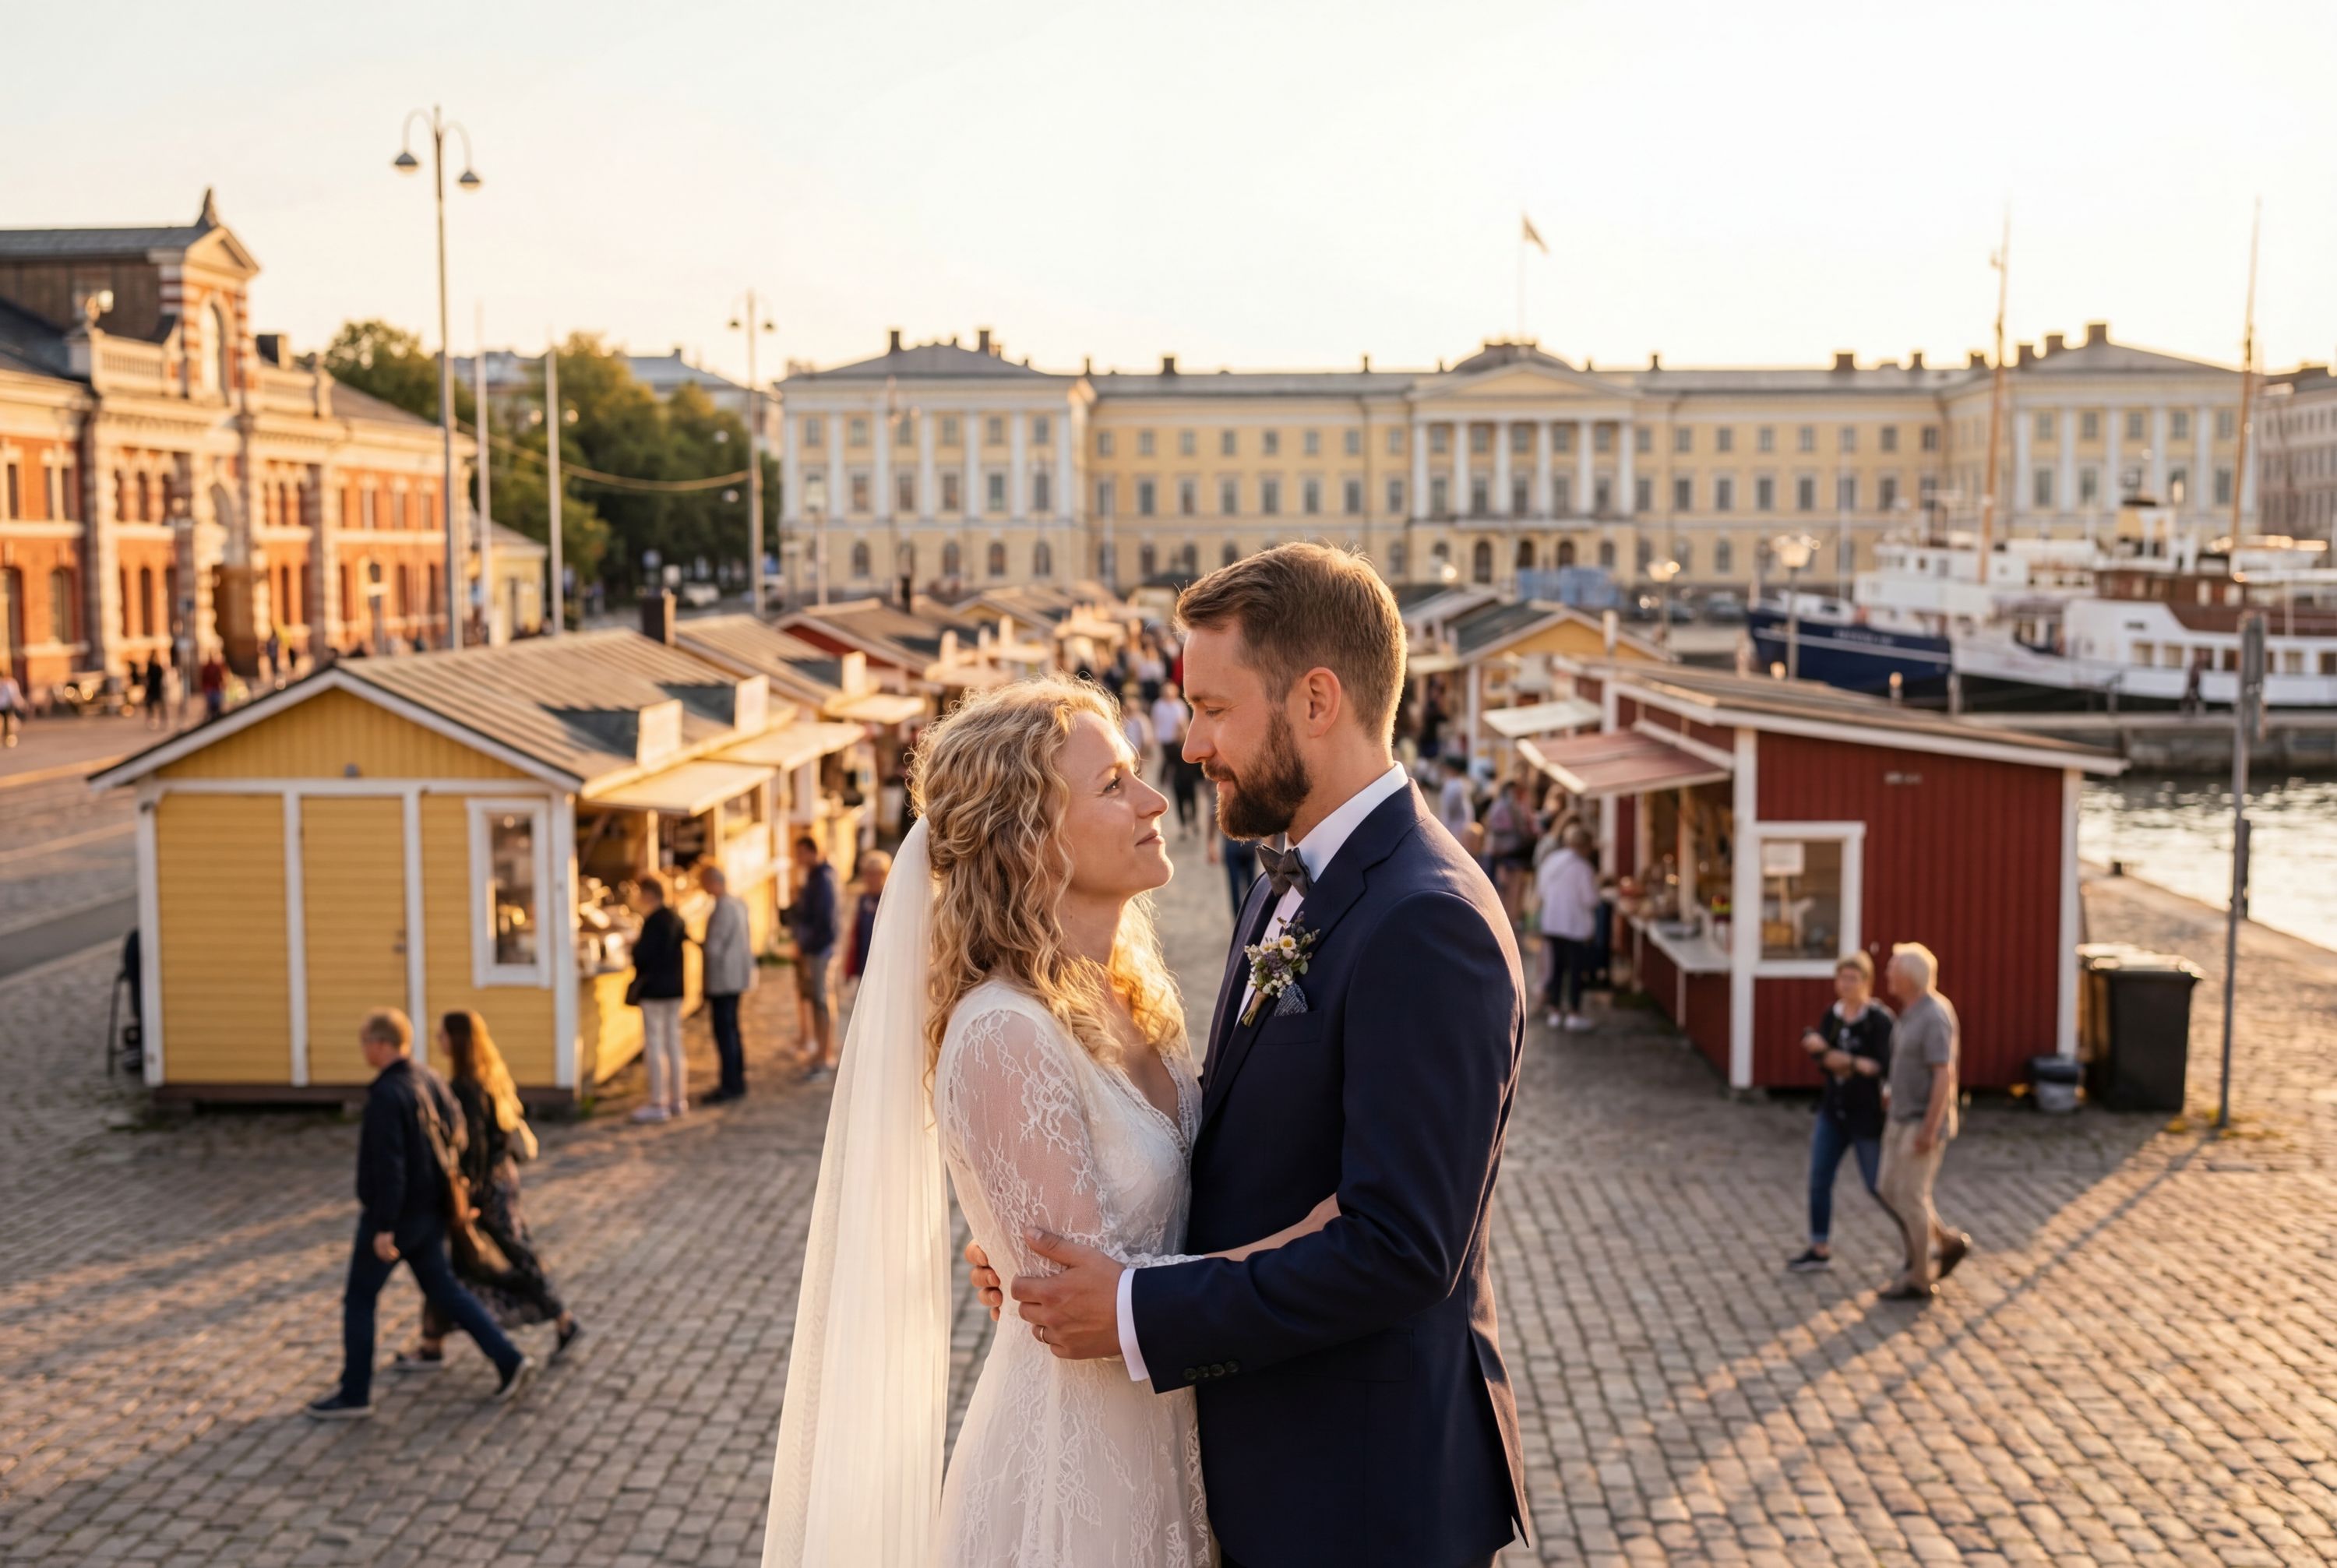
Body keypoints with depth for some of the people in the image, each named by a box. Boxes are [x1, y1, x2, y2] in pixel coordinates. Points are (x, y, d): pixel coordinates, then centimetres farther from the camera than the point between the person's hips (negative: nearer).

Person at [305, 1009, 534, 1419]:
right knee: (444, 1289, 16)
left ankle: (354, 1394, 14)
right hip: (429, 1212, 8)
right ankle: (509, 1360, 10)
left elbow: (388, 1164, -25)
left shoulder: (387, 1094, -22)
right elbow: (455, 1133, 11)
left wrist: (384, 1227, -22)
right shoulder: (430, 1080, 4)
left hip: (394, 1214, -8)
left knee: (359, 1299, 6)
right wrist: (443, 1188, 20)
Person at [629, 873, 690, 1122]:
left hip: (654, 989, -9)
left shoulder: (653, 921, -17)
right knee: (674, 1043, 13)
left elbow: (644, 955, -21)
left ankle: (659, 1104, -2)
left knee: (654, 1046, -4)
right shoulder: (676, 919, 9)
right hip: (675, 988, 9)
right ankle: (678, 1099, 19)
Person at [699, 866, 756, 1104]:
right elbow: (747, 939, 18)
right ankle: (737, 1081, 26)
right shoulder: (738, 904, 9)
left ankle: (731, 1085, -1)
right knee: (731, 1030, 18)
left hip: (722, 982, -10)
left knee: (724, 1032, -5)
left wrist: (699, 944, -3)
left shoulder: (724, 908, -21)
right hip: (736, 978, 10)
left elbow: (713, 948, -22)